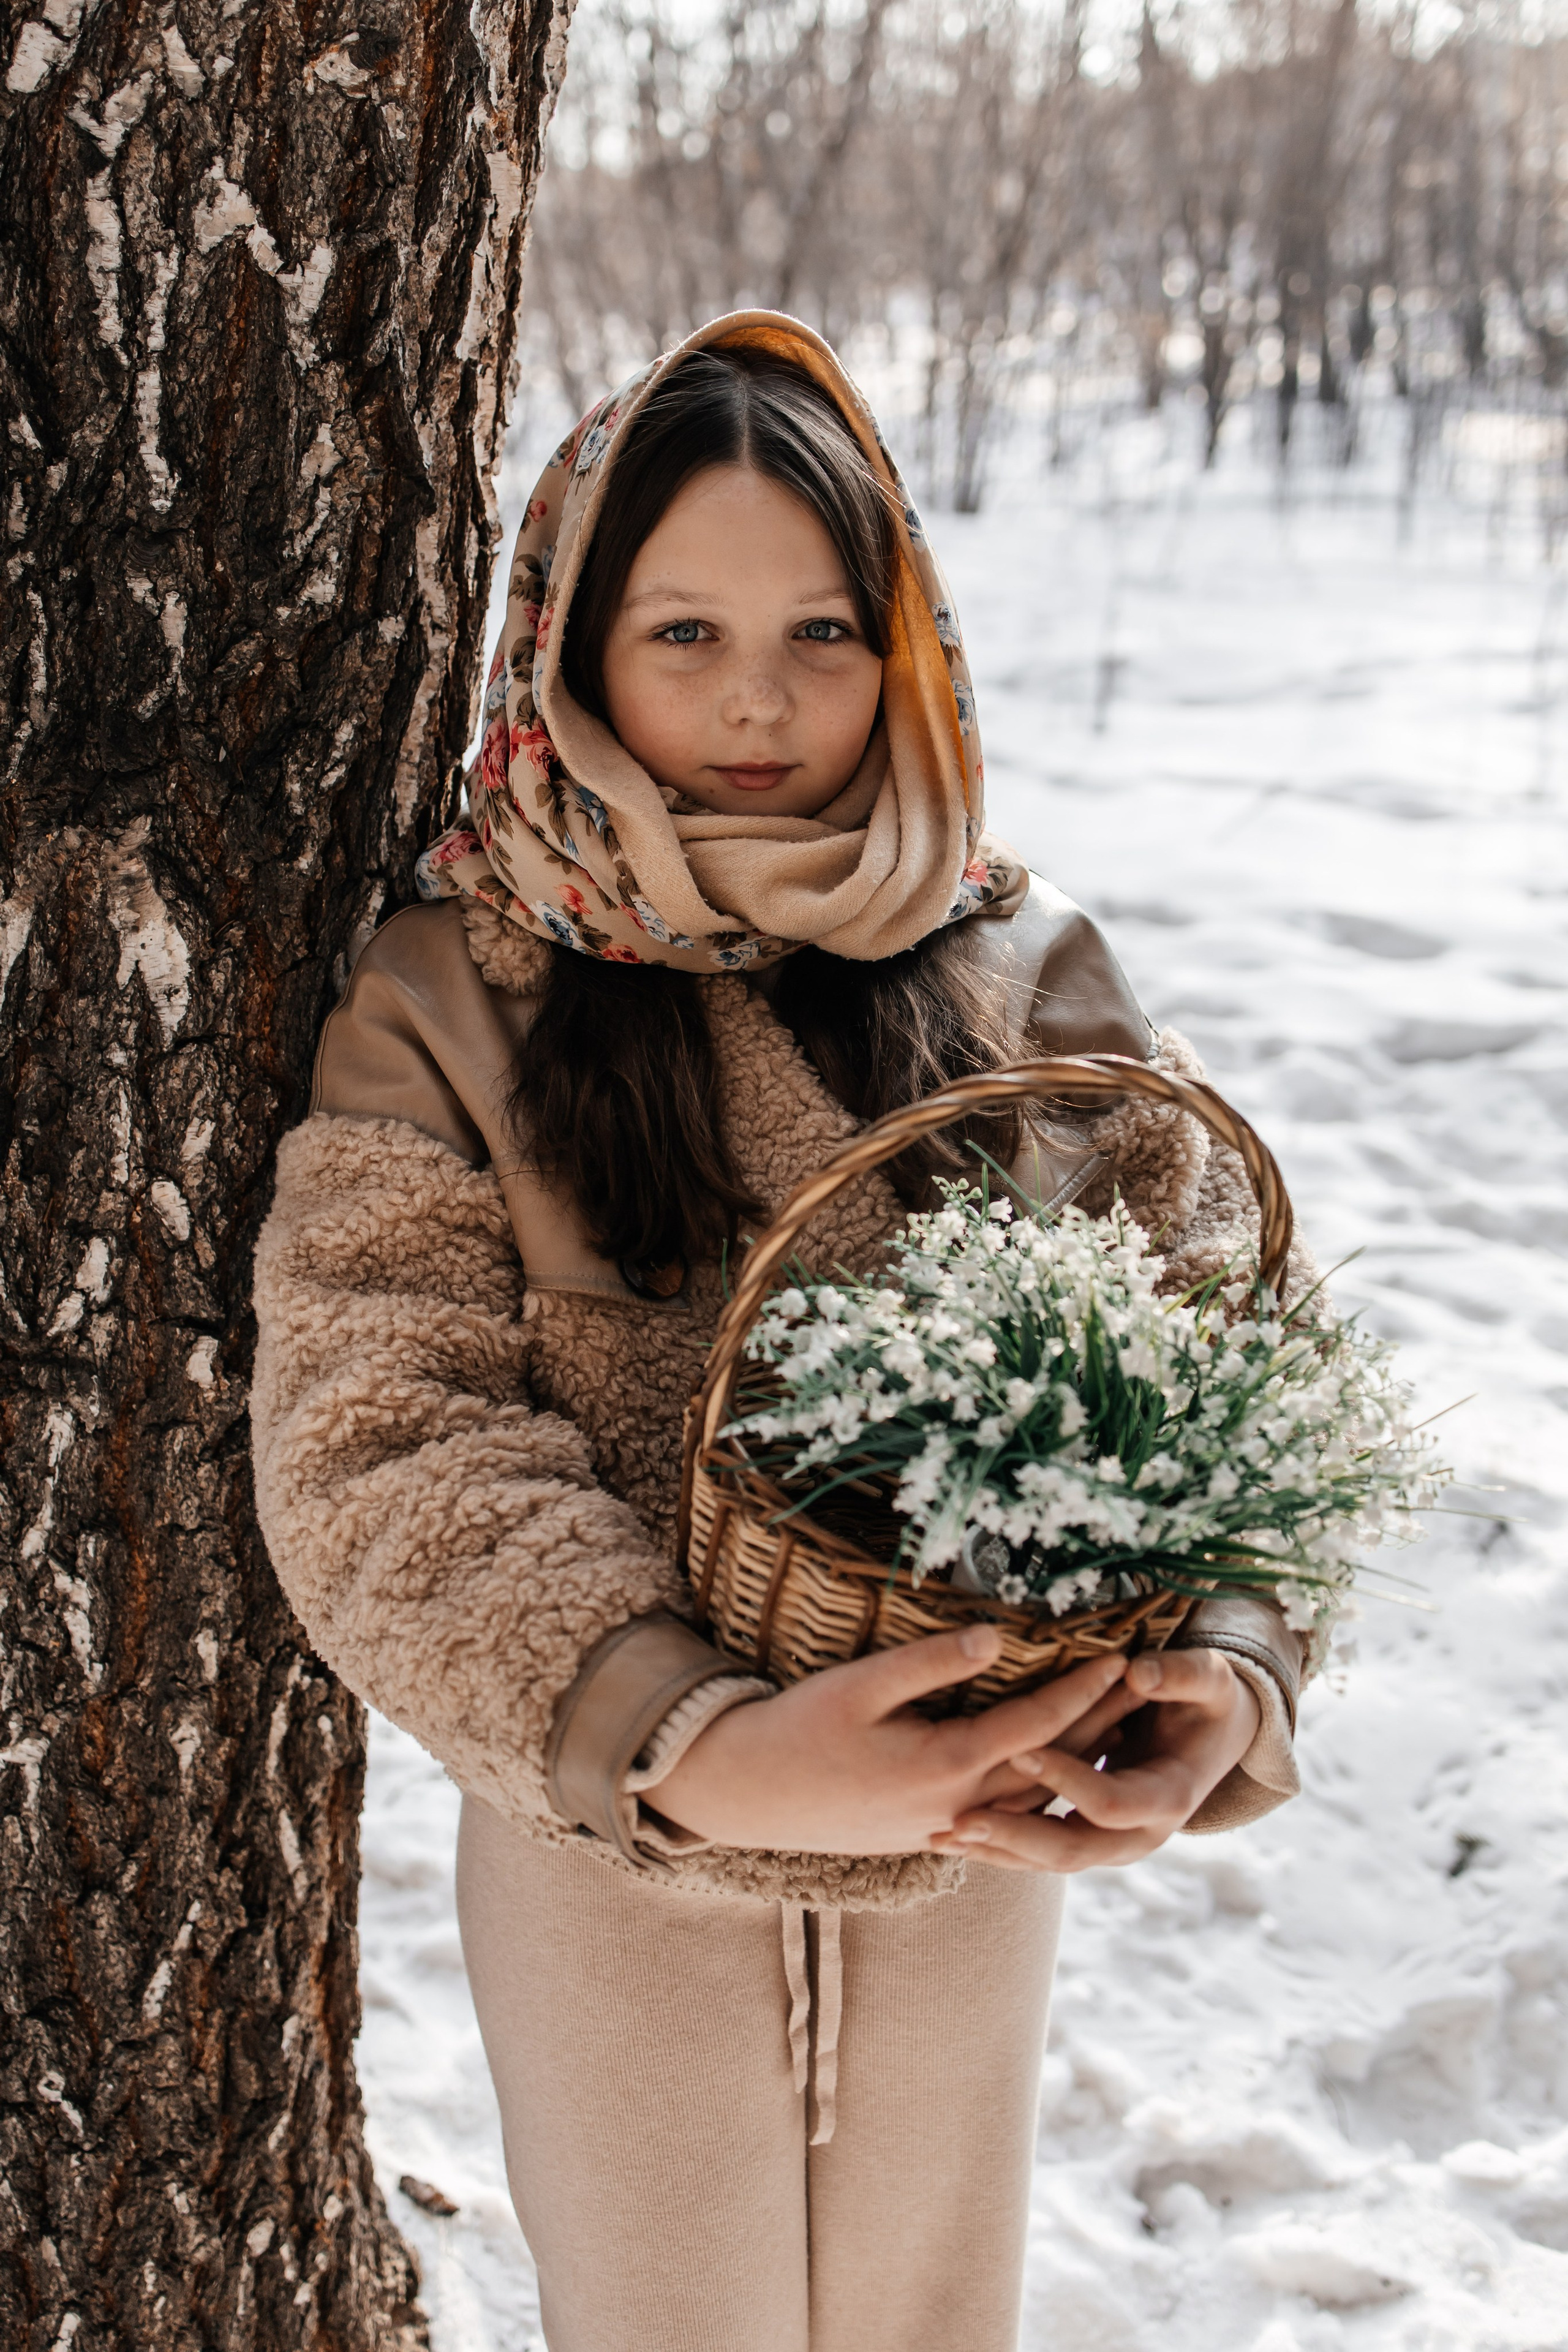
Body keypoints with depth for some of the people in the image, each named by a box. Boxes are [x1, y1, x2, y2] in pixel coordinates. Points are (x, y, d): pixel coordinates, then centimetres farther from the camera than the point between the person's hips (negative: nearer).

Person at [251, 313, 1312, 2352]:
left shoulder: (1026, 973, -4)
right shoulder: (448, 1008, -12)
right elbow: (378, 1453, -20)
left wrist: (1230, 1658, -29)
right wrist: (698, 1747, -36)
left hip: (977, 1840, 2)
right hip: (616, 1866, -2)